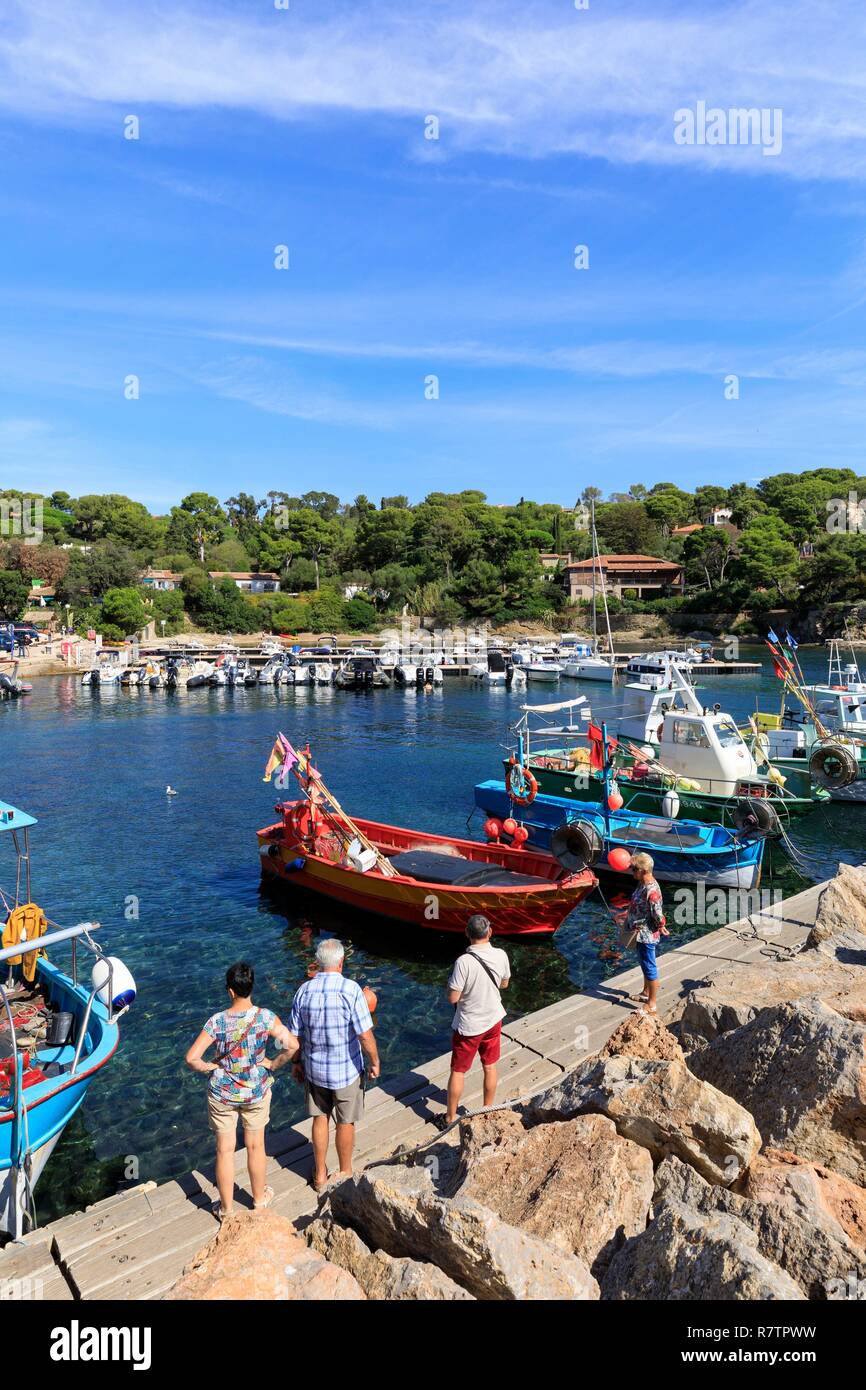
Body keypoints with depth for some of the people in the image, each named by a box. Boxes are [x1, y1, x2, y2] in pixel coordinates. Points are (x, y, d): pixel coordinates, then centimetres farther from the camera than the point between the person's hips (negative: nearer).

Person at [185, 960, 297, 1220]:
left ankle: (226, 1209, 32)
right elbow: (293, 1046, -23)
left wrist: (211, 1067, -3)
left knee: (225, 1150, 16)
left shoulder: (217, 1021, -20)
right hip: (256, 1092, 1)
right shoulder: (265, 1017, -19)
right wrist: (273, 1064, -8)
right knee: (256, 1146, 21)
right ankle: (259, 1199, 39)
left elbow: (191, 1058, -20)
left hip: (222, 1094, -1)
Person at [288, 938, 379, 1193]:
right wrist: (374, 1062, -6)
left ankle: (320, 1175, 33)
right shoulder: (350, 989, -22)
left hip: (314, 1069, 3)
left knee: (320, 1119, 20)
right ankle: (345, 1173, 33)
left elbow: (294, 1036, -2)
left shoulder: (304, 990, -10)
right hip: (347, 1069, -3)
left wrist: (297, 1064, 13)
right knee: (345, 1123, 16)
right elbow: (365, 1035, -21)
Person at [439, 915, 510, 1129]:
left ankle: (450, 1118, 25)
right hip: (493, 1020, 4)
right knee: (490, 1067, 21)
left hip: (468, 1026, -4)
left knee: (457, 1072, 12)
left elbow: (452, 998, -23)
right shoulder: (501, 955, -13)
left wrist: (451, 980, -5)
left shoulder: (464, 962, -28)